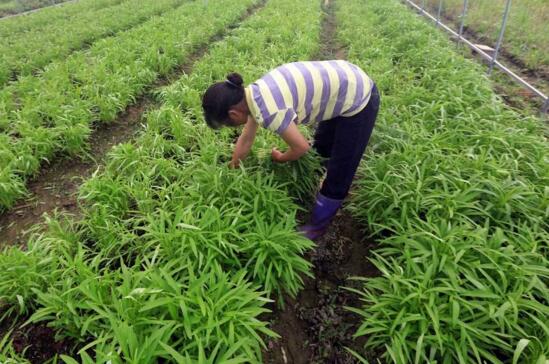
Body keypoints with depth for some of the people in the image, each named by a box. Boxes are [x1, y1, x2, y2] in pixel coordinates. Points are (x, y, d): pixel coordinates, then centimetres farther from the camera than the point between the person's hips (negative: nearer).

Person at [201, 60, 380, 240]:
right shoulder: (254, 95, -4)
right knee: (323, 147, 29)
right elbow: (246, 139, 10)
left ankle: (318, 224, 24)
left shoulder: (268, 110, -32)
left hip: (358, 100, -9)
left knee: (339, 170, 5)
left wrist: (280, 158, 2)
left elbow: (301, 147, -19)